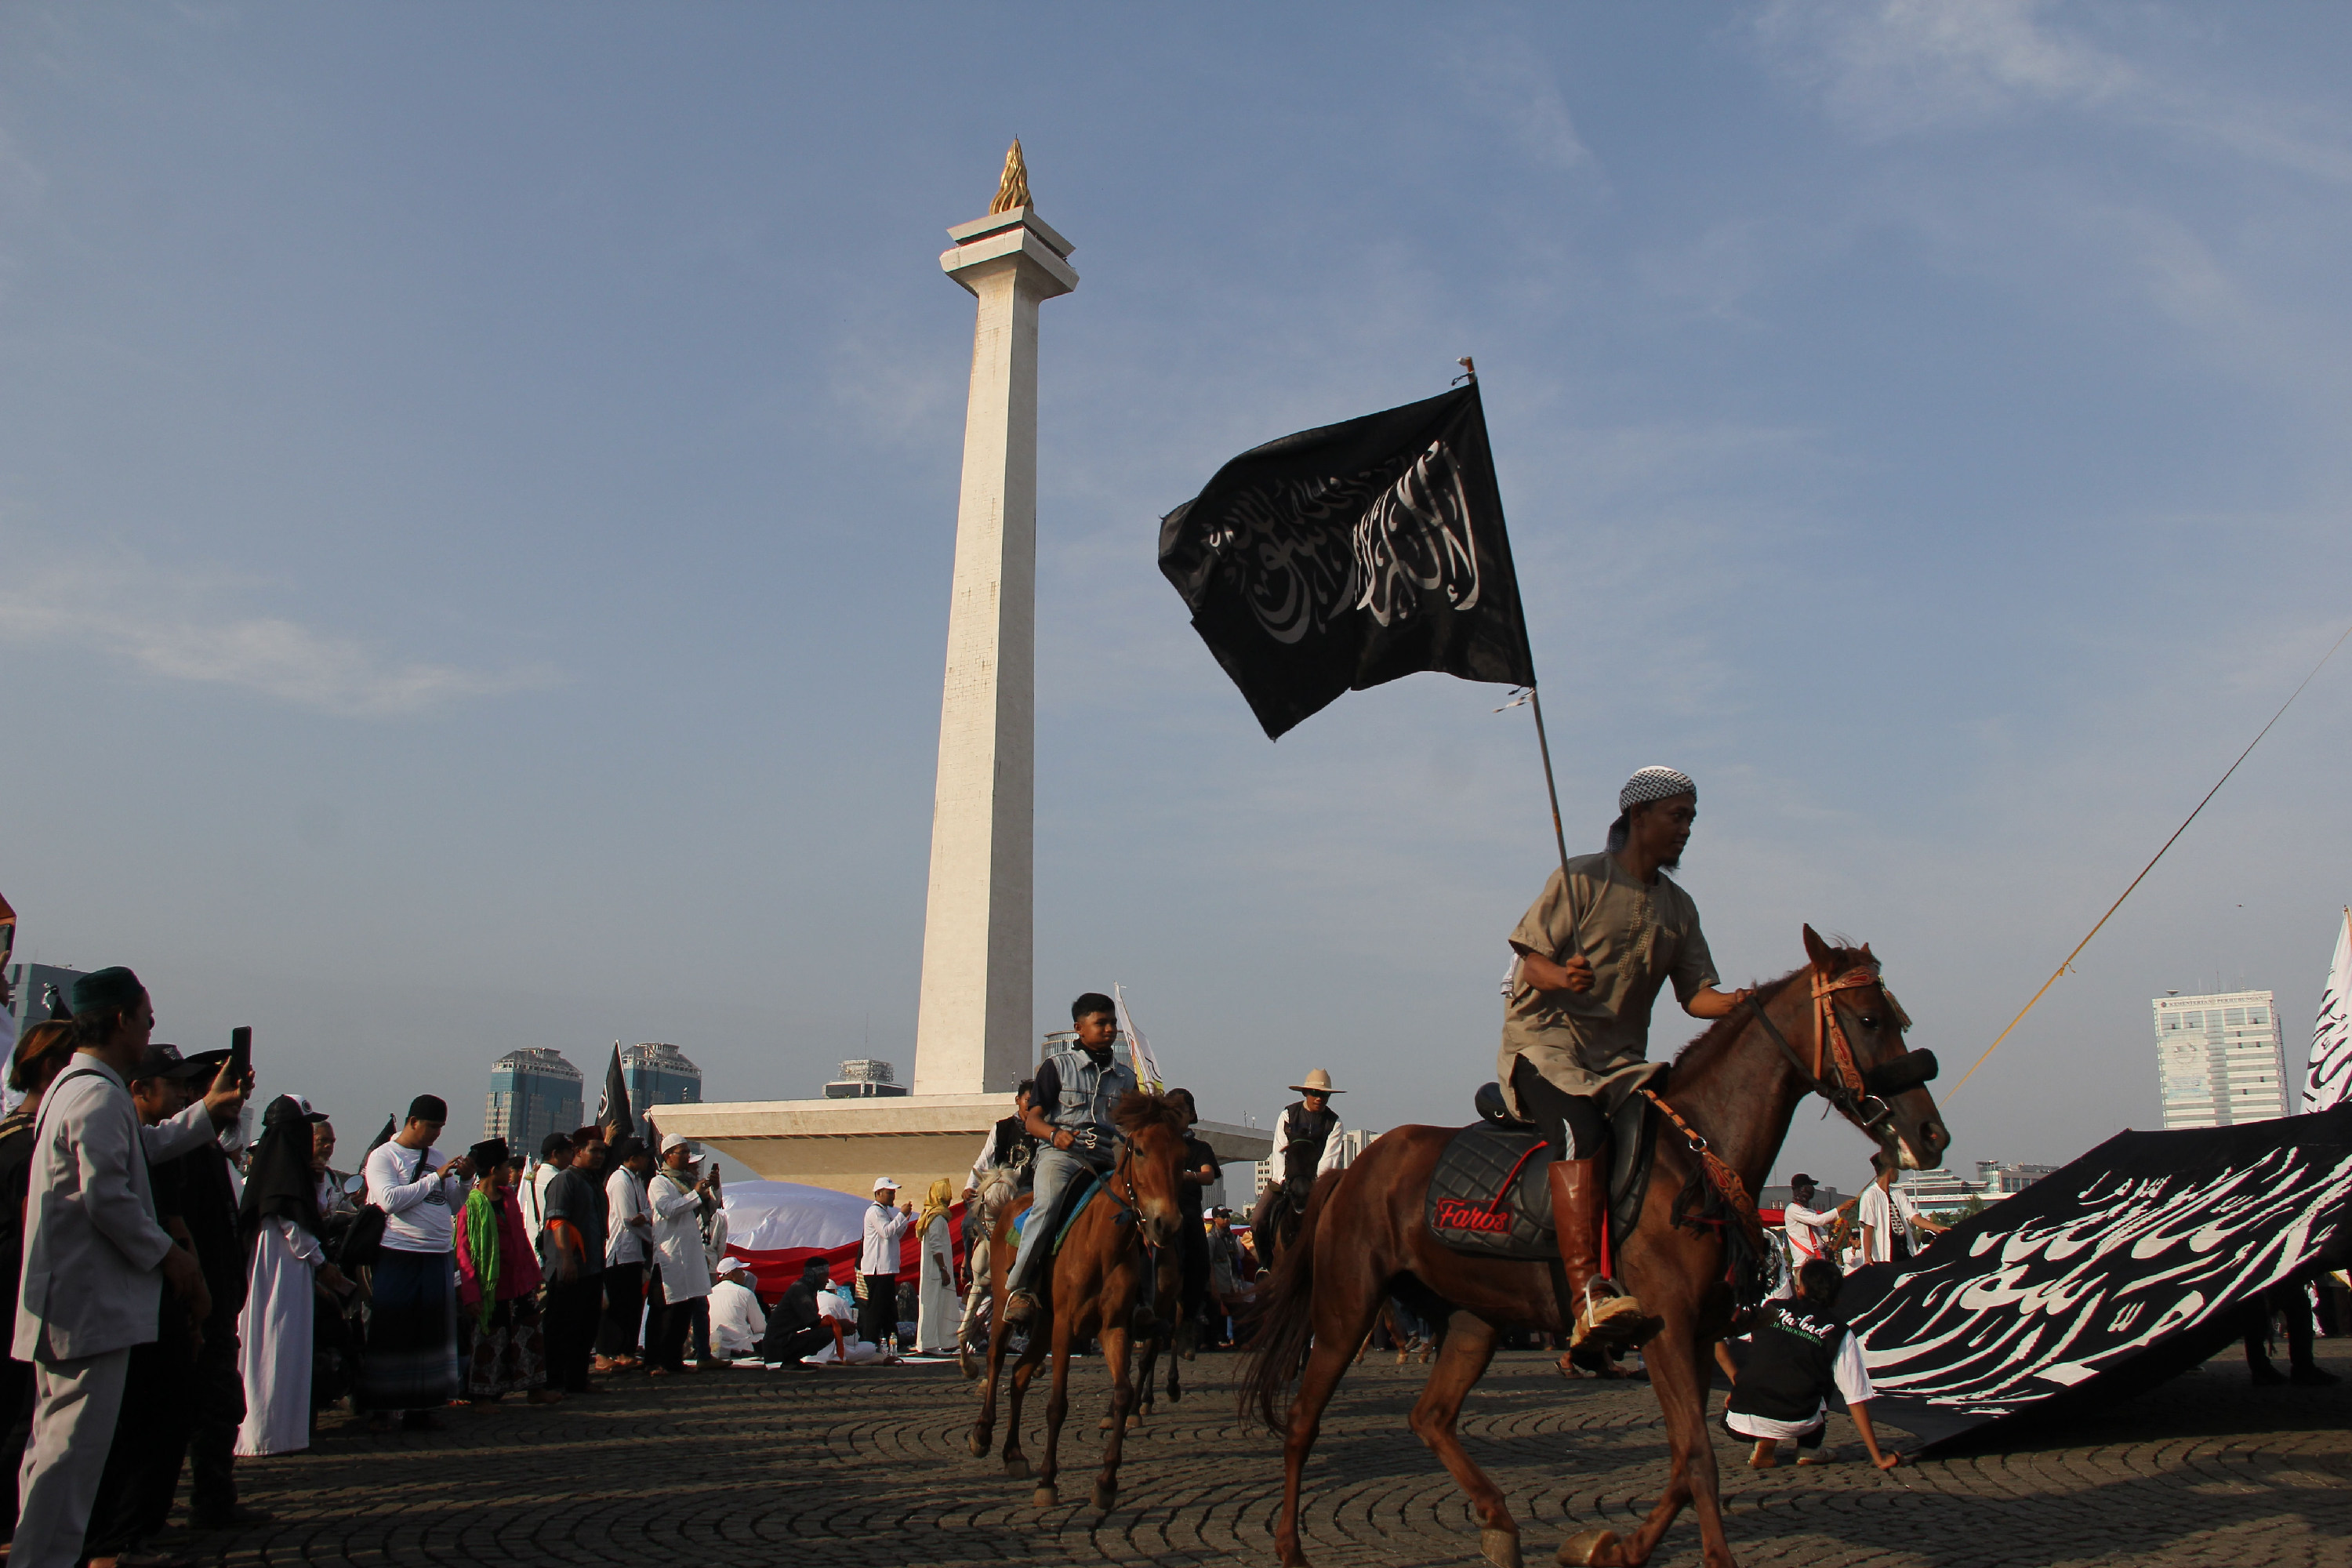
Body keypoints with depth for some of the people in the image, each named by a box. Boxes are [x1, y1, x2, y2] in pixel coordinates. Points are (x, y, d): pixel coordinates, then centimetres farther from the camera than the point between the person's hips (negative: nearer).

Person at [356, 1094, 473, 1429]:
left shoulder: (436, 1157, 15)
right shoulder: (383, 1156, -2)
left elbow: (454, 1205, 18)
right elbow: (390, 1200, -18)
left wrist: (464, 1179, 1)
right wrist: (435, 1177, -15)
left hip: (438, 1257, 6)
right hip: (397, 1257, -5)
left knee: (431, 1334, 6)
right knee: (391, 1334, 1)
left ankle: (422, 1407, 13)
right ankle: (379, 1408, 13)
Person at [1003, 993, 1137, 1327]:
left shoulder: (1126, 1076, 20)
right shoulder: (1058, 1066, 9)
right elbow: (1033, 1118, 2)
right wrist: (1055, 1134, -19)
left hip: (1108, 1158, 4)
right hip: (1060, 1153, -4)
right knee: (1048, 1203, -33)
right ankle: (1019, 1286, -26)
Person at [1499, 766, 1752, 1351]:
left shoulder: (1678, 906, 15)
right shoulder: (1580, 879, -3)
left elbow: (1695, 993, 11)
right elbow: (1533, 958, -7)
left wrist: (1735, 1004, -11)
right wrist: (1562, 976, -30)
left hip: (1622, 1056, 6)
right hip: (1546, 1039, -6)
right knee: (1582, 1129, -32)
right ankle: (1588, 1296, -41)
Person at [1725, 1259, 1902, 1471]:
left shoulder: (1770, 1308, 13)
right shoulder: (1840, 1334, 8)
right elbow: (1856, 1398, 8)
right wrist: (1878, 1458, 13)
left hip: (1740, 1421, 1)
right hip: (1795, 1423, -1)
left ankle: (1764, 1445, 17)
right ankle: (1809, 1449, 21)